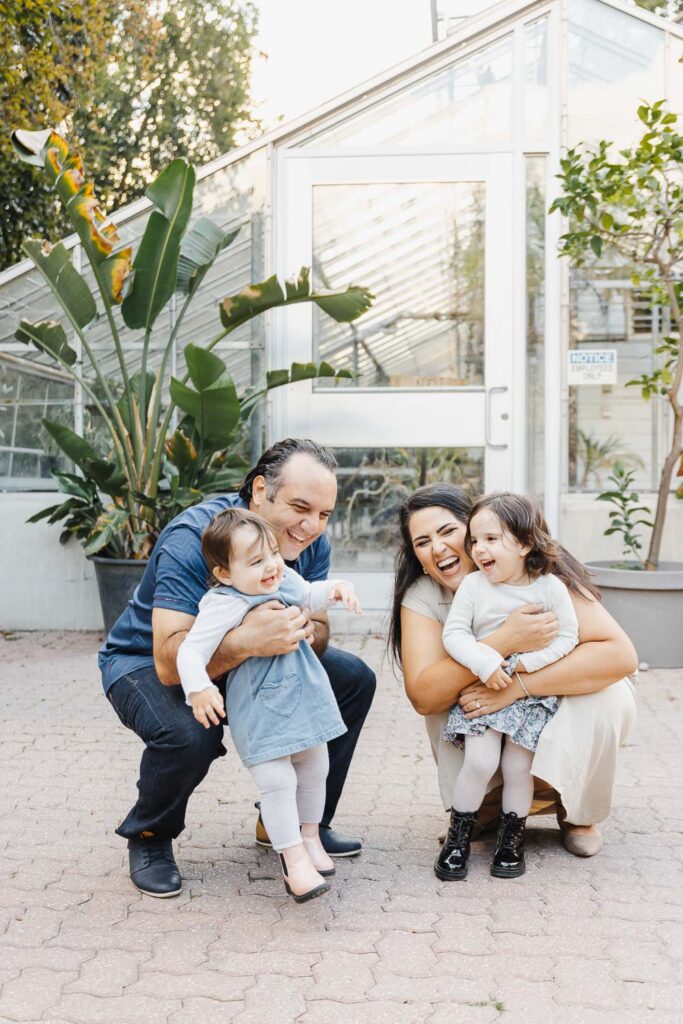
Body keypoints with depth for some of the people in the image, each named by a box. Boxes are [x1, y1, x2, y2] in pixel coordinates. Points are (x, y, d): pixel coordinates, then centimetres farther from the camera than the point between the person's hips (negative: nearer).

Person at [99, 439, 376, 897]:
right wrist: (246, 642, -57)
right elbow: (169, 663, -40)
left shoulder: (312, 543, -13)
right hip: (145, 663, -6)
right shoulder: (193, 537, -34)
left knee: (355, 678, -5)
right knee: (191, 732, -38)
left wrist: (304, 632, -36)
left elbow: (319, 630, -12)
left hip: (249, 665, 7)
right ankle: (149, 837, -4)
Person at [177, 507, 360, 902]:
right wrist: (199, 690, -43)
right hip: (260, 710, -8)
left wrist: (336, 588, 3)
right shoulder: (224, 606, -25)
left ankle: (309, 836, 40)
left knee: (315, 768, 19)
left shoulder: (286, 579, -1)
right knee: (277, 781, -11)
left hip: (305, 695, 8)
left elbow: (309, 595, 21)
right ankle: (294, 859, 4)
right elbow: (191, 650, -29)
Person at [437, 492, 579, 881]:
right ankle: (459, 837, 6)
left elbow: (567, 637, -6)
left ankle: (512, 838, 22)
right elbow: (454, 633, -7)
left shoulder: (550, 587, -6)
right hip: (482, 690, 0)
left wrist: (524, 662, -18)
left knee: (518, 768, -3)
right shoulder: (473, 585, -4)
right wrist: (485, 663, -23)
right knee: (480, 761, -14)